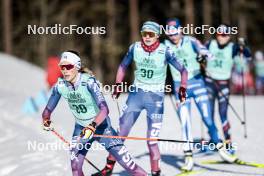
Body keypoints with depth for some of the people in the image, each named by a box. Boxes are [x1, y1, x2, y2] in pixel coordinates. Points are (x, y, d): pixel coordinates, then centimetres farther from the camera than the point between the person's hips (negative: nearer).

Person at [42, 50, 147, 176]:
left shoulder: (88, 82, -27)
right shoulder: (60, 86, -13)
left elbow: (104, 109, -36)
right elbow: (48, 110, 0)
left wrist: (92, 127, -48)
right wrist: (46, 121, -20)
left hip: (100, 125, -4)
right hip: (81, 128, 4)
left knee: (123, 158, -8)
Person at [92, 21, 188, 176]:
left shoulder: (165, 51, -11)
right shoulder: (135, 48, -3)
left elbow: (183, 70, -4)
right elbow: (123, 66, 15)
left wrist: (182, 88, -16)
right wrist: (118, 85, 6)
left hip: (156, 97, -3)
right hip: (137, 93, 3)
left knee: (152, 140, -6)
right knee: (122, 131, -2)